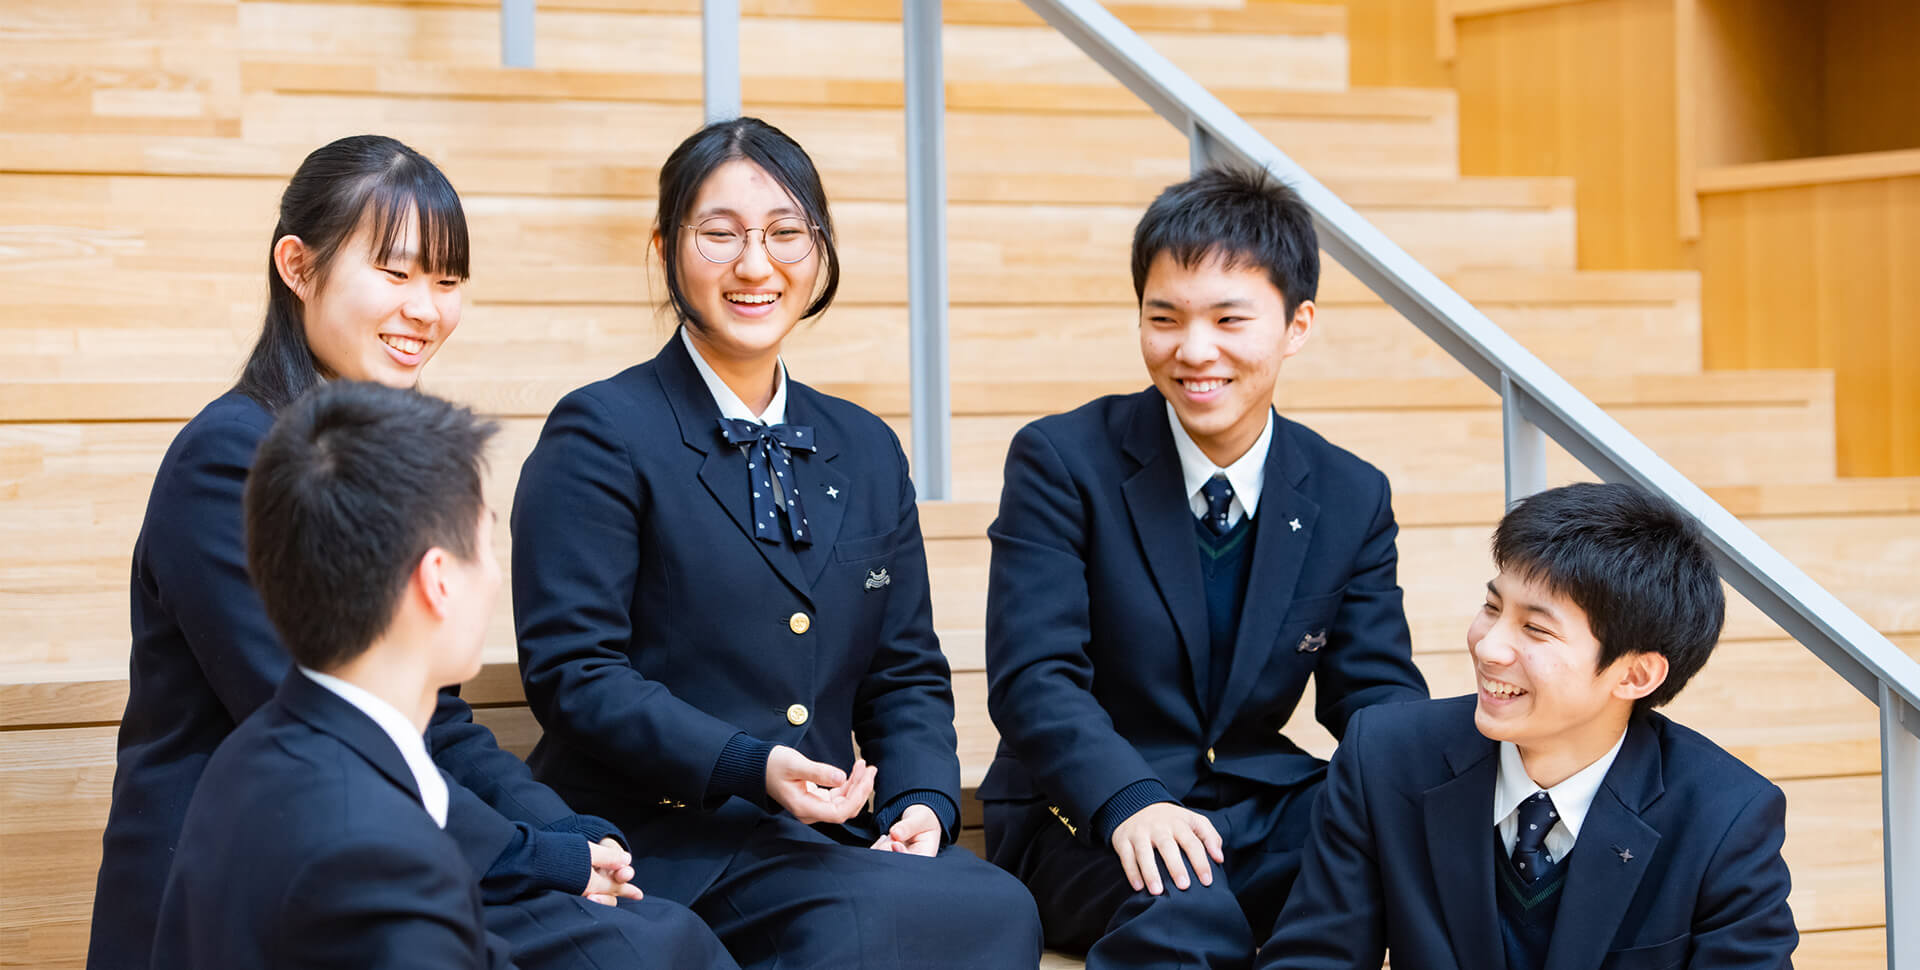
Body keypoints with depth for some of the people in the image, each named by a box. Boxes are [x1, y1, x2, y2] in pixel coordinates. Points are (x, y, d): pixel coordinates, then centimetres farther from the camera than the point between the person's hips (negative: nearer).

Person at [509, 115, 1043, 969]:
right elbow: (572, 671, -9)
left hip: (827, 835, 6)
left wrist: (923, 801, -3)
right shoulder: (601, 436, -1)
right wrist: (750, 767, -20)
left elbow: (906, 673, 19)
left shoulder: (868, 453, 18)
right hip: (666, 846, -6)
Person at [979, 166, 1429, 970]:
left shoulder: (1351, 499, 6)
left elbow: (1376, 689, 5)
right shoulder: (1062, 461, -6)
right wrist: (1129, 803, -34)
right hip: (1084, 821, -5)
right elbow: (1032, 677, -14)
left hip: (1261, 811, 5)